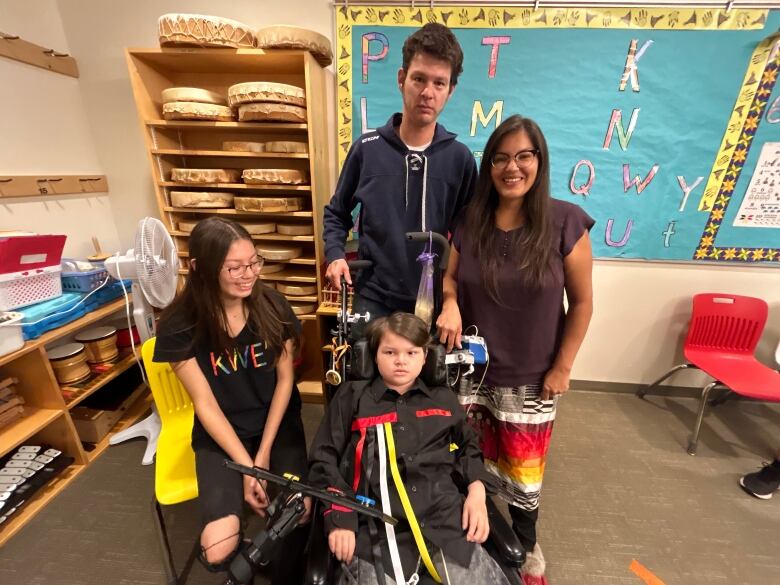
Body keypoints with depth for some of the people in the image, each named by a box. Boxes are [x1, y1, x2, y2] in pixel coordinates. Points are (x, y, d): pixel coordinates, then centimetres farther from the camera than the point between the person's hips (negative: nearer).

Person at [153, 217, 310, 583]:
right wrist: (246, 465, -14)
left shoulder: (272, 306, -11)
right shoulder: (179, 325, -14)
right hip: (220, 433, 0)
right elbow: (205, 403, -10)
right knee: (219, 551, -17)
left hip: (277, 421, 1)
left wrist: (264, 453, -10)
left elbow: (285, 379, -5)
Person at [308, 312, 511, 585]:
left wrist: (477, 491, 4)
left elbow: (468, 448, 21)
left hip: (446, 513, 3)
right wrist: (339, 518, -3)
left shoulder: (443, 399, 14)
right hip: (379, 521, -2)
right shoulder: (352, 397, 7)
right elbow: (325, 460, 6)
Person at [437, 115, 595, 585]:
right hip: (472, 369, 3)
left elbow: (581, 302, -4)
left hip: (531, 377, -2)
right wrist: (450, 305, -18)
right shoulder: (469, 221, -3)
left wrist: (562, 368, -4)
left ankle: (527, 546, 49)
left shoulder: (565, 222, -10)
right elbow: (449, 278, 5)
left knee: (523, 468, 17)